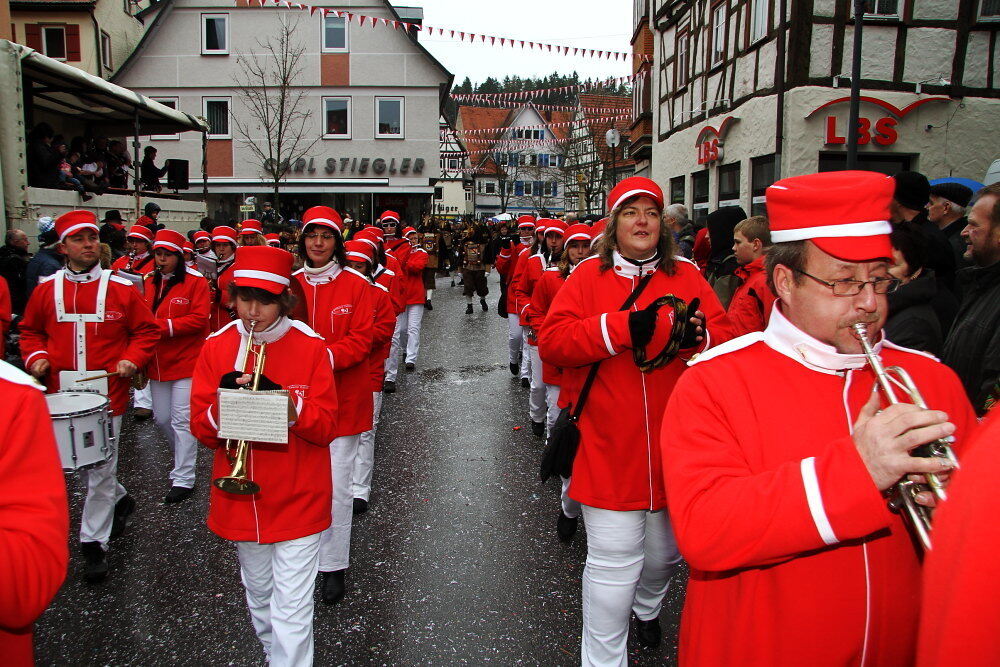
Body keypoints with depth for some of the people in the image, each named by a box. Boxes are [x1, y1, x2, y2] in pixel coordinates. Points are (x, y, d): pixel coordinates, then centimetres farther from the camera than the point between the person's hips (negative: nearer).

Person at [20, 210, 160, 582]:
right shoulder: (46, 290, 4)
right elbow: (30, 331, 15)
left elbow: (147, 331, 2)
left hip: (106, 394, -3)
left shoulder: (121, 289, -3)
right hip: (62, 395, 3)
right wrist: (36, 357, -3)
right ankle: (121, 500, 42)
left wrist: (132, 359, -13)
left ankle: (94, 544, 15)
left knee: (100, 471, 2)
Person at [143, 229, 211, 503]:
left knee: (182, 419, -4)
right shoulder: (149, 281, 11)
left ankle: (183, 479, 5)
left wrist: (163, 326, -20)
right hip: (157, 362, 6)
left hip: (186, 361, -6)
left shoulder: (195, 281, -7)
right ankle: (183, 456, 38)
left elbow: (199, 319, -14)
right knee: (162, 418, 13)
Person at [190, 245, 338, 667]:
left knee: (290, 612, -2)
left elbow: (326, 427, -11)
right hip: (240, 501, 4)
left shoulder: (311, 347, -9)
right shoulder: (216, 347, -1)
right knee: (258, 596, 23)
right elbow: (201, 430, -2)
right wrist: (223, 404, -23)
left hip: (298, 502, -4)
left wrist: (286, 403, -28)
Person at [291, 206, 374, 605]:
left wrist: (326, 357, -22)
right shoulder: (290, 284, 5)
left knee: (337, 487, 1)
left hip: (342, 399, -2)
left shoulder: (356, 285, -2)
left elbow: (360, 340, -7)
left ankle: (333, 566, 16)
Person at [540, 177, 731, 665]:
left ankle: (647, 607, 53)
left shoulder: (687, 276, 6)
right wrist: (622, 327, -21)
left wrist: (697, 336, -22)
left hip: (674, 448, 3)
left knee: (666, 551, 21)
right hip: (610, 450, -3)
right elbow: (551, 341, -11)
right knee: (614, 561, -1)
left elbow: (726, 338, 1)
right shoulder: (588, 277, 0)